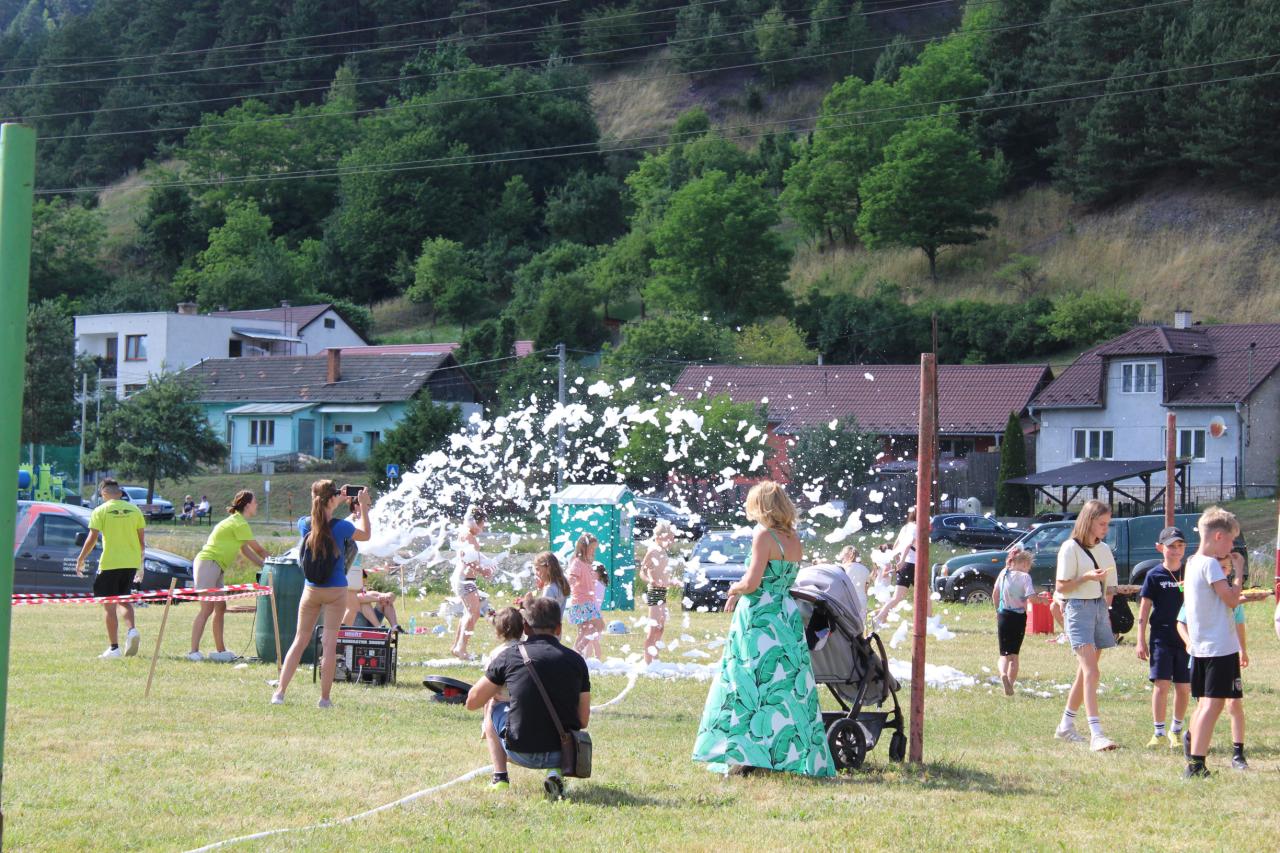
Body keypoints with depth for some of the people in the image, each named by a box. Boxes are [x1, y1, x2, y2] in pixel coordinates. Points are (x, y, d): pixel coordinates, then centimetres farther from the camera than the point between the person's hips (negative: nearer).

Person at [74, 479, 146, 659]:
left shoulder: (101, 511, -5)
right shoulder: (134, 510, 6)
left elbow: (92, 538, -9)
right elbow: (141, 539, 8)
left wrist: (80, 560, 1)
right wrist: (140, 563, 19)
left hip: (109, 563, -4)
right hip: (131, 562, 4)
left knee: (109, 606, 3)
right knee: (124, 599, 21)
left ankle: (114, 647, 1)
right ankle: (131, 630, -5)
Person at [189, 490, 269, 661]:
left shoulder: (236, 522, 20)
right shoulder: (240, 524, -12)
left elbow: (246, 551, 22)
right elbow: (258, 549, -7)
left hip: (216, 568, 10)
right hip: (208, 563, -10)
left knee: (220, 608, 10)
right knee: (207, 608, -15)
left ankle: (221, 651, 14)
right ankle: (194, 652, -20)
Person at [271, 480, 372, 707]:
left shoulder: (304, 524, -5)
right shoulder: (340, 526, -15)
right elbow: (366, 535, 4)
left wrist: (337, 504, 25)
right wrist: (363, 506, 11)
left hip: (311, 590, 3)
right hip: (336, 592, -3)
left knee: (299, 641, 11)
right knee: (330, 644, 1)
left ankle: (279, 692, 6)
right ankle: (324, 698, 2)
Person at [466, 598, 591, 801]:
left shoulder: (510, 656, -1)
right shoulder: (575, 660, 3)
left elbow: (472, 703, 10)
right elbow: (583, 721, 9)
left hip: (521, 752, -1)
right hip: (564, 754, 1)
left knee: (494, 710, 28)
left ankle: (500, 778, 16)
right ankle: (555, 772, 8)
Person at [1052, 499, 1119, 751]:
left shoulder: (1104, 549, 14)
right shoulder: (1070, 548, -7)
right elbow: (1061, 586, -9)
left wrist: (1106, 607, 11)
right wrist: (1086, 578, -21)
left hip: (1099, 607, 7)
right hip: (1078, 608, -7)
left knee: (1085, 671, 11)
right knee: (1091, 672, -17)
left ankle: (1066, 726, 22)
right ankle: (1096, 733, -25)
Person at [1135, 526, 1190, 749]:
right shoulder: (1154, 576, 0)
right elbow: (1144, 609, 1)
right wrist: (1141, 641, -3)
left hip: (1185, 637, 3)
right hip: (1161, 636, -3)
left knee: (1184, 687, 5)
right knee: (1161, 683, -7)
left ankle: (1176, 731, 19)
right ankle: (1159, 733, -1)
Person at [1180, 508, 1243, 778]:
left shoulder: (1192, 563, 13)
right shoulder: (1211, 564, -14)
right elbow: (1232, 599, -16)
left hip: (1201, 647, 9)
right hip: (1220, 645, -9)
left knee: (1204, 704, 17)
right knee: (1213, 703, -11)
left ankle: (1193, 763, 21)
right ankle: (1195, 764, -19)